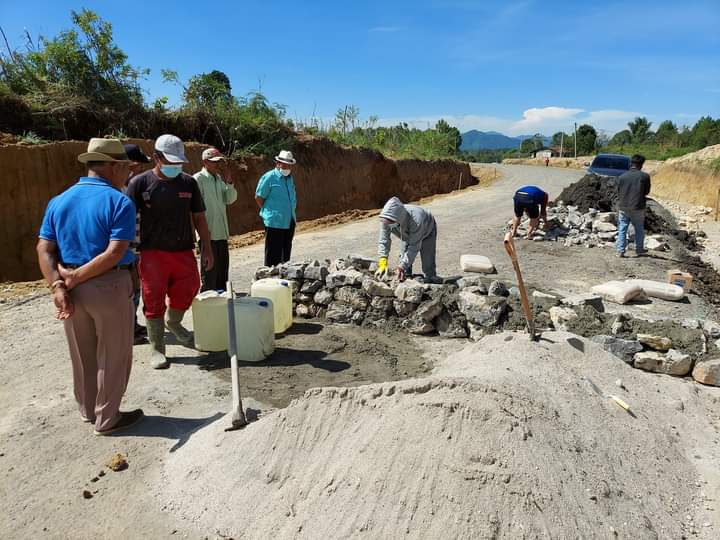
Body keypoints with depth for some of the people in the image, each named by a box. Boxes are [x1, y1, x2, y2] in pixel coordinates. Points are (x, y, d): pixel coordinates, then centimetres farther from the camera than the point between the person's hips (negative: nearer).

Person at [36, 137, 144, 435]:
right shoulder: (119, 202, -11)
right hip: (109, 287, -6)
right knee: (113, 356, 10)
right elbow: (114, 254, -21)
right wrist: (73, 278, -14)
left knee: (82, 355, 20)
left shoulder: (58, 201, 7)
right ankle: (107, 419, 21)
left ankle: (88, 410, 37)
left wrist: (58, 286, -10)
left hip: (72, 288, 6)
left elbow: (44, 249, -1)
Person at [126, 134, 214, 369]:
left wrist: (207, 248, 7)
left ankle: (173, 322, 40)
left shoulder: (188, 183, 5)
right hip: (152, 253, -3)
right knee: (154, 301, 2)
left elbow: (198, 217, 9)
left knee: (187, 290, 7)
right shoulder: (140, 183, -4)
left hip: (184, 251, 3)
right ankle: (157, 350, 15)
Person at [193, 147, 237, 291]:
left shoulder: (220, 178, 12)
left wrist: (229, 182, -6)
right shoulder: (198, 179, -10)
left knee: (222, 270, 16)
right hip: (208, 234, -8)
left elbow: (230, 199, 8)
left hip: (222, 233, 8)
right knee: (209, 273, -1)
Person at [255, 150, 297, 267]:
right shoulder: (269, 177, -11)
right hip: (274, 222, -8)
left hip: (290, 221, 8)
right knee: (273, 254, -4)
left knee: (286, 252, 16)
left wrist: (291, 213, 16)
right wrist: (269, 212, -4)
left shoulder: (290, 178, 12)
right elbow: (258, 197, -8)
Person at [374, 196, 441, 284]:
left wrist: (402, 266, -44)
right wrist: (382, 264, -39)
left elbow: (414, 246, -41)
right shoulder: (385, 219, -35)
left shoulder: (416, 220, -48)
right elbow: (383, 241, -29)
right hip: (407, 235, 5)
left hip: (426, 231, -5)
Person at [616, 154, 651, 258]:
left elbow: (618, 192, 4)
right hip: (638, 208, -1)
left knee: (622, 230, 7)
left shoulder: (621, 177, -2)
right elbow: (646, 192, 4)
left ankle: (620, 251, 3)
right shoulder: (645, 176, -5)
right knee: (639, 229, 14)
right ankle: (639, 250, 21)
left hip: (623, 207, 1)